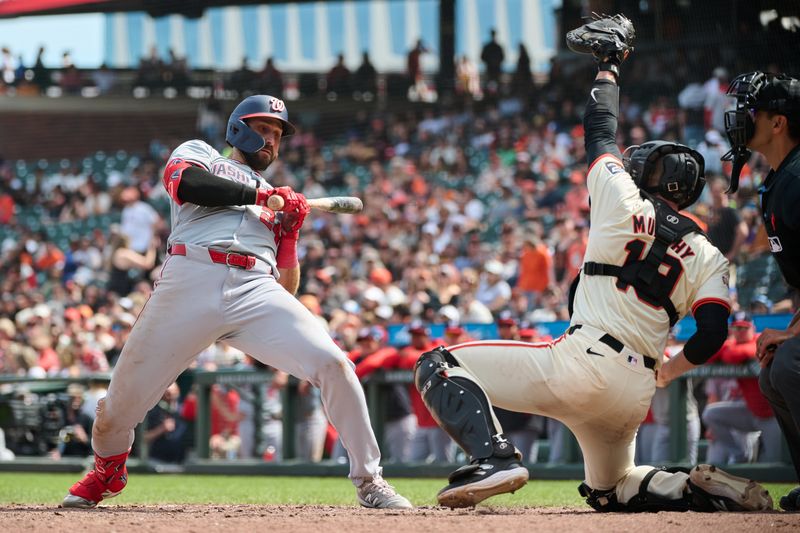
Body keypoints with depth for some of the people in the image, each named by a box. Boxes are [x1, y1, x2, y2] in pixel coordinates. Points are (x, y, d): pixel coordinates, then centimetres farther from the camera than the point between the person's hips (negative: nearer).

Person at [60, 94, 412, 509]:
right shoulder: (199, 155, 23)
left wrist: (290, 233, 10)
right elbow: (185, 184, -4)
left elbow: (287, 290, 26)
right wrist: (264, 196, 1)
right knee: (121, 401, -3)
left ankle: (369, 482, -7)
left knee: (332, 364, -19)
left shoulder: (279, 204, 33)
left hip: (257, 290, 3)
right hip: (190, 281, -3)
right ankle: (106, 471, 31)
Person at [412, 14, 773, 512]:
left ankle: (493, 458, -25)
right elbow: (713, 332, 2)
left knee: (438, 366, 0)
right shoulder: (708, 257, 12)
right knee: (609, 489, 30)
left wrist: (610, 63, 31)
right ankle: (709, 488, 4)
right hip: (636, 392, 6)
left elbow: (601, 130, 17)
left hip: (580, 365, -6)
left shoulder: (624, 202, 3)